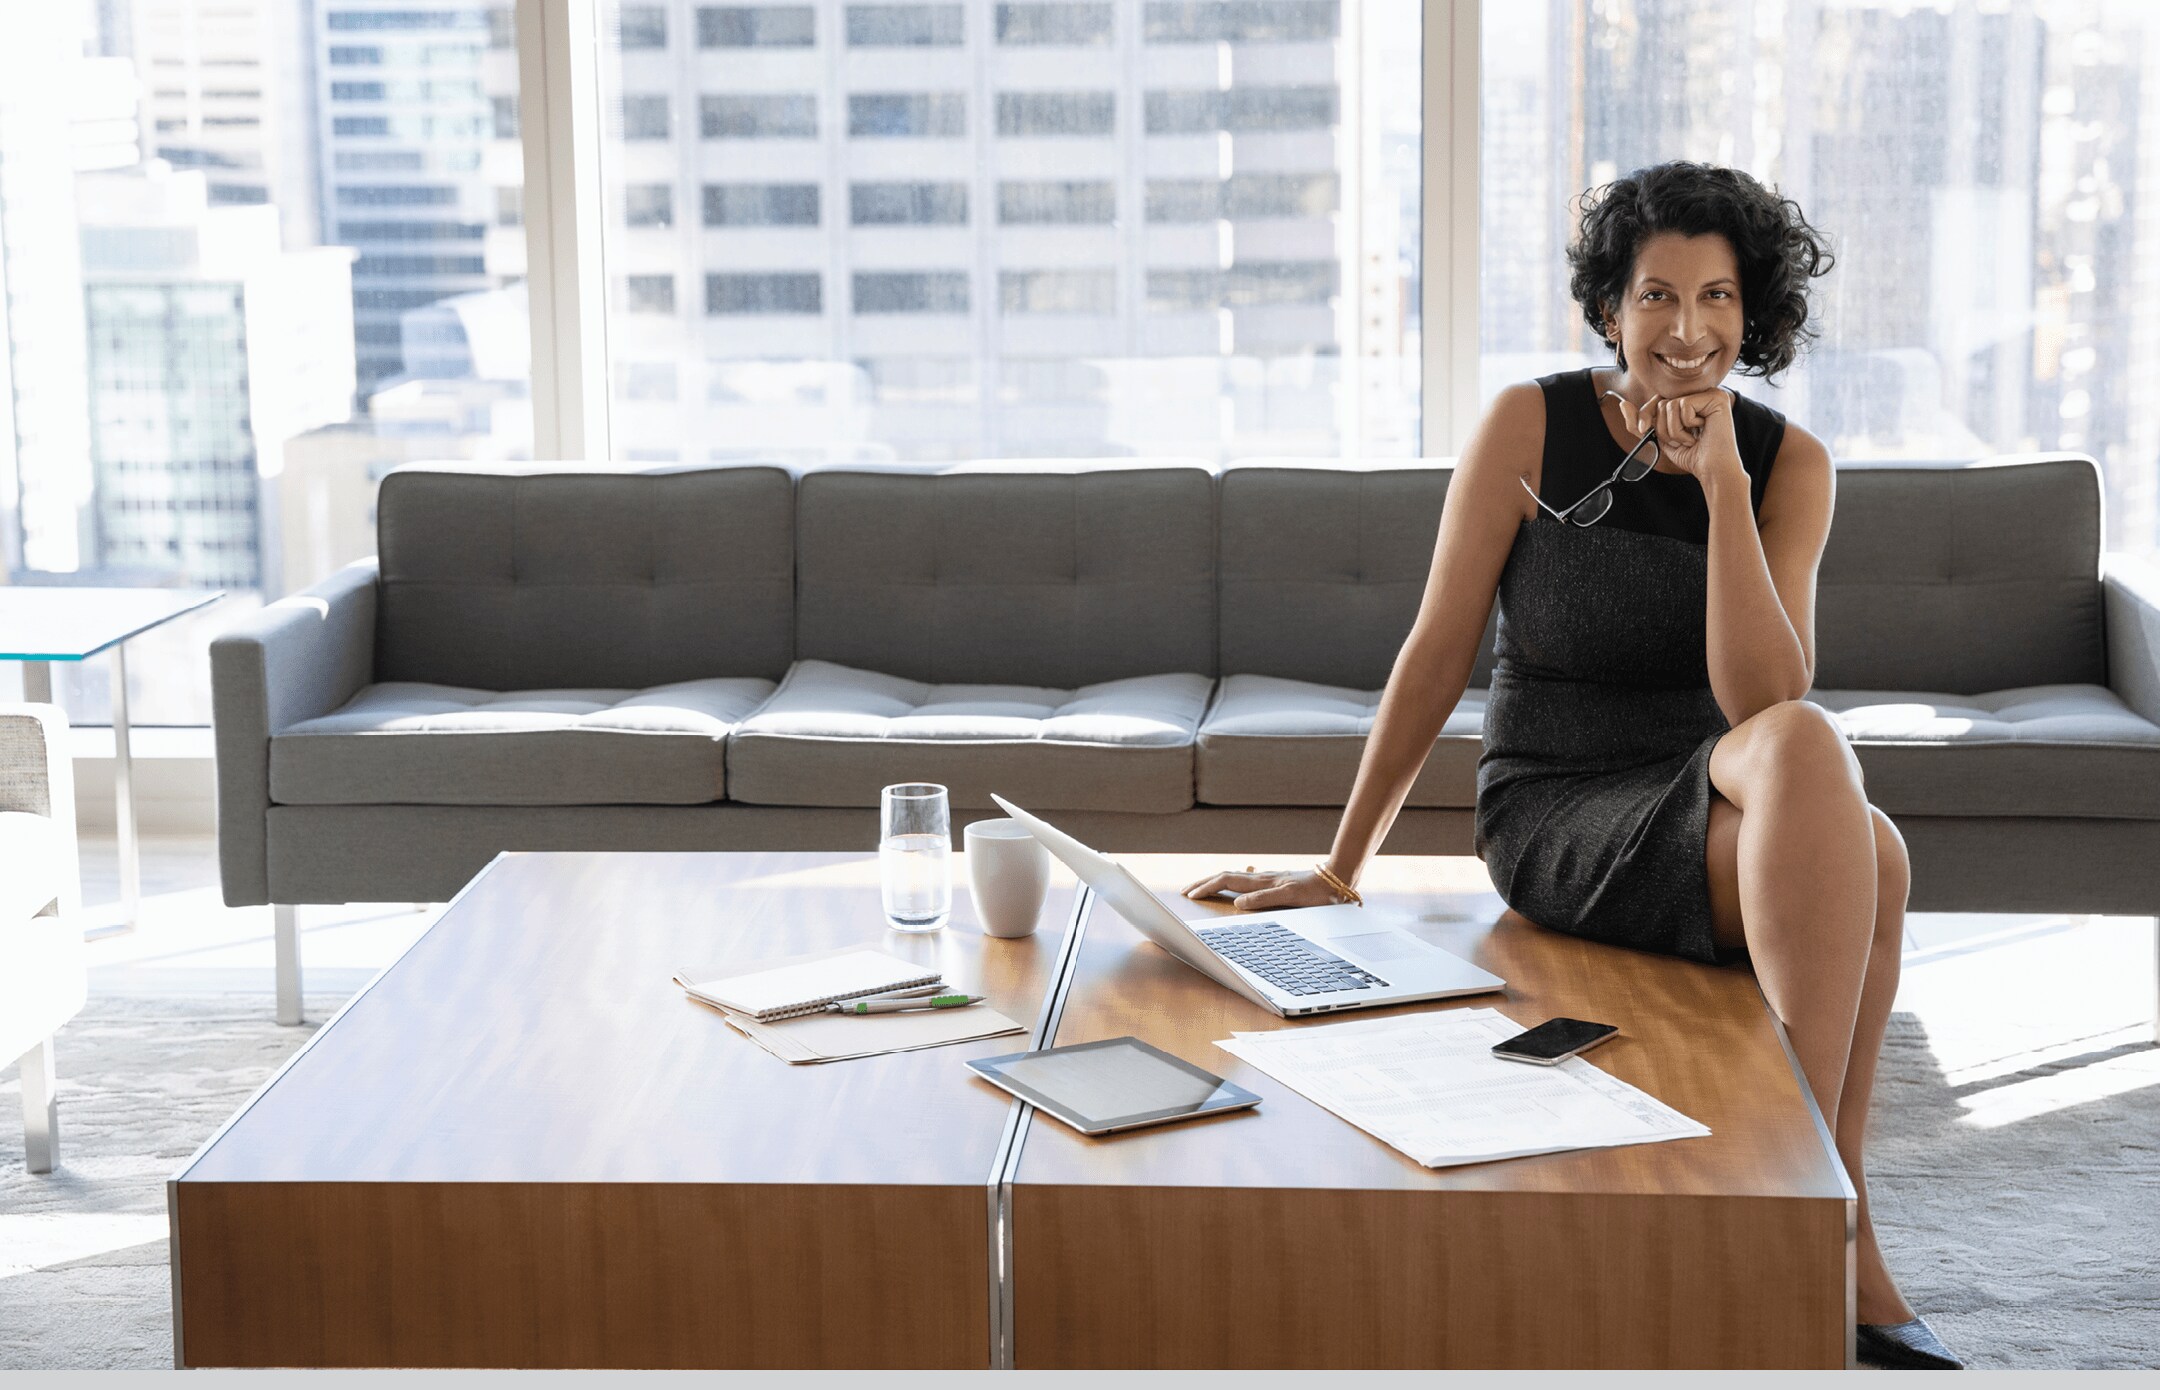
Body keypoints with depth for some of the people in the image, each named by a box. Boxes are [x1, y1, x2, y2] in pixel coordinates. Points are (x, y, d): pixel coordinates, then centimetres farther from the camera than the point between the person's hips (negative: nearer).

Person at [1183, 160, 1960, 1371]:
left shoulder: (1790, 464, 1)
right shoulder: (1532, 427, -4)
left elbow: (1761, 698, -12)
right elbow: (1438, 654, -1)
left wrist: (1721, 483, -19)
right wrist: (1339, 868, 0)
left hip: (1725, 815, 3)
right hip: (1557, 820, -3)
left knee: (1867, 850, -35)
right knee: (1813, 751, -34)